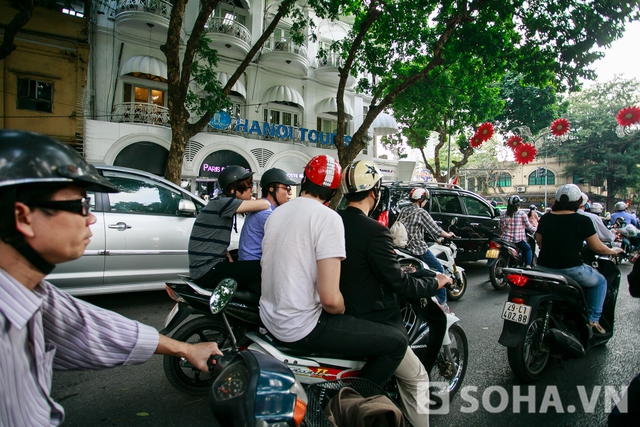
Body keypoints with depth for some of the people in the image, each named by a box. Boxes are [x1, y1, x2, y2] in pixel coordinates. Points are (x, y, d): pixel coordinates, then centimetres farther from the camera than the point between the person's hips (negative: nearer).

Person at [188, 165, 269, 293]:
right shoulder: (221, 202, -15)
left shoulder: (225, 206, 14)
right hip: (207, 271, -10)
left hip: (213, 264, 10)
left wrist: (231, 263, 8)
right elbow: (264, 204, -23)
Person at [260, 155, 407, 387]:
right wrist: (343, 309, -1)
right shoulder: (328, 217, -16)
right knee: (396, 342, -1)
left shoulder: (276, 213, 6)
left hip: (269, 316, 8)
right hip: (301, 328, -8)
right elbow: (330, 298, -24)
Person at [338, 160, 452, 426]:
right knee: (416, 379, 10)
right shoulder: (374, 230, -22)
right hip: (373, 323, -8)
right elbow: (398, 283, -18)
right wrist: (435, 284, -2)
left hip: (340, 315, 8)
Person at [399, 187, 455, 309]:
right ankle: (441, 302, 2)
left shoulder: (403, 211, 9)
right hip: (418, 249, -7)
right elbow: (435, 229, -8)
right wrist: (448, 235, 8)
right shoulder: (421, 212, -10)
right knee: (439, 270, 3)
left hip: (404, 248, 8)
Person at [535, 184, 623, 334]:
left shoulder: (545, 218, 3)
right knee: (600, 282, 24)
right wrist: (613, 251, 19)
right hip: (570, 269, -4)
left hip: (544, 268, 5)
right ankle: (593, 320, 16)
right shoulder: (583, 221, -9)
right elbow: (597, 248, -2)